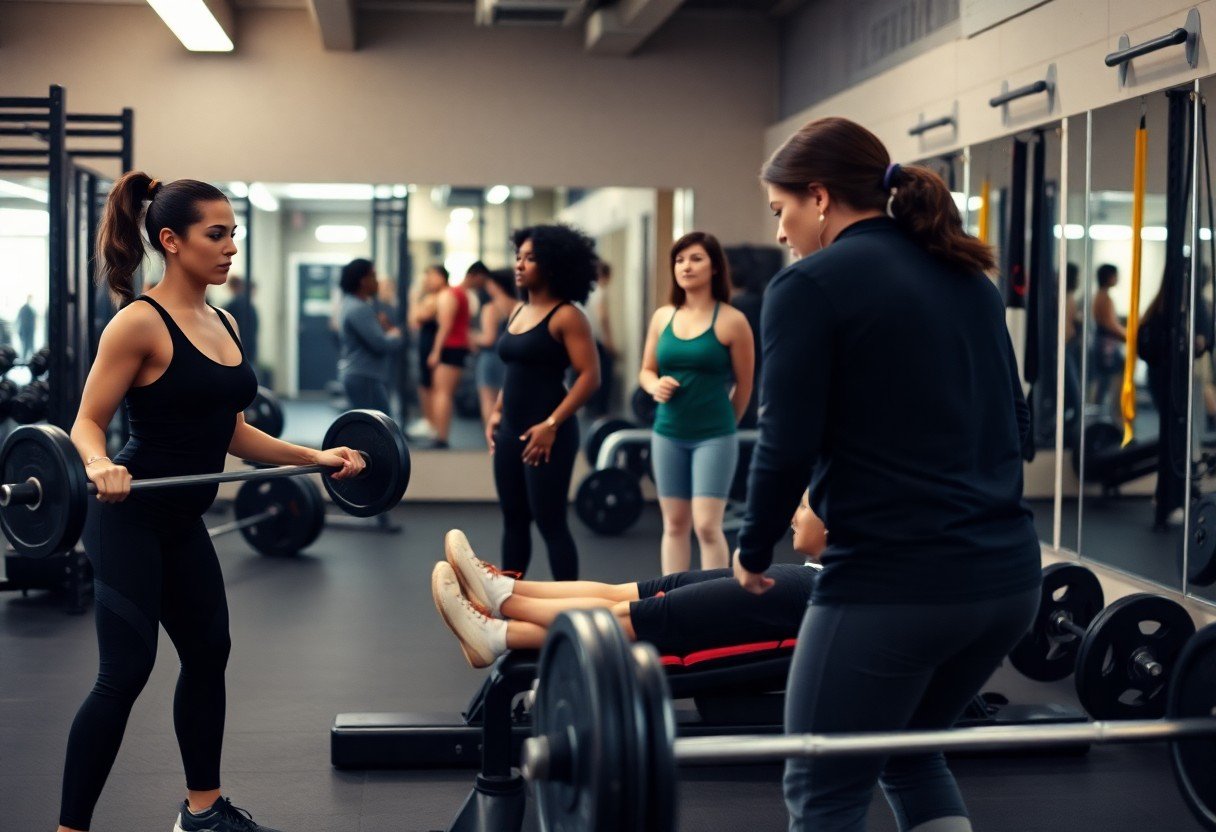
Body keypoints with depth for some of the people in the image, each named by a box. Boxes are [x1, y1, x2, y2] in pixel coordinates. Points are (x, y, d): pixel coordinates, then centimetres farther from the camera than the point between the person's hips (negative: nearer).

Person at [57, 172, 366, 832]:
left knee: (208, 652, 17)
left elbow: (231, 431, 15)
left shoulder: (224, 323, 9)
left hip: (181, 521, 9)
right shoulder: (140, 322, -15)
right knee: (126, 672, -11)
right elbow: (87, 422, -16)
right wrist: (99, 467, -36)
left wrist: (317, 456, 12)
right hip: (129, 515, -9)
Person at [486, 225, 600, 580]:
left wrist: (551, 425, -21)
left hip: (546, 433, -8)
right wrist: (496, 413, 12)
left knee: (550, 522, -5)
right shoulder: (518, 311, 12)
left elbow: (589, 376, -17)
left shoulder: (566, 316, -11)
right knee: (514, 518, 14)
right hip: (511, 430, 8)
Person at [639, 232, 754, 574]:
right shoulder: (662, 316, 7)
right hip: (667, 434, 4)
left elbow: (744, 384, 0)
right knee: (674, 524, 9)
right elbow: (646, 371, 16)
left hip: (714, 437, -4)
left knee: (707, 525, -9)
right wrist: (655, 386, -7)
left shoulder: (731, 321, -7)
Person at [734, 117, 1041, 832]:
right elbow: (1016, 424, 18)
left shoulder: (812, 284, -7)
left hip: (895, 583, -8)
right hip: (1009, 573, 8)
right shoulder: (968, 277, 15)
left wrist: (754, 552, 4)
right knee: (908, 749, 27)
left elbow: (788, 445, -11)